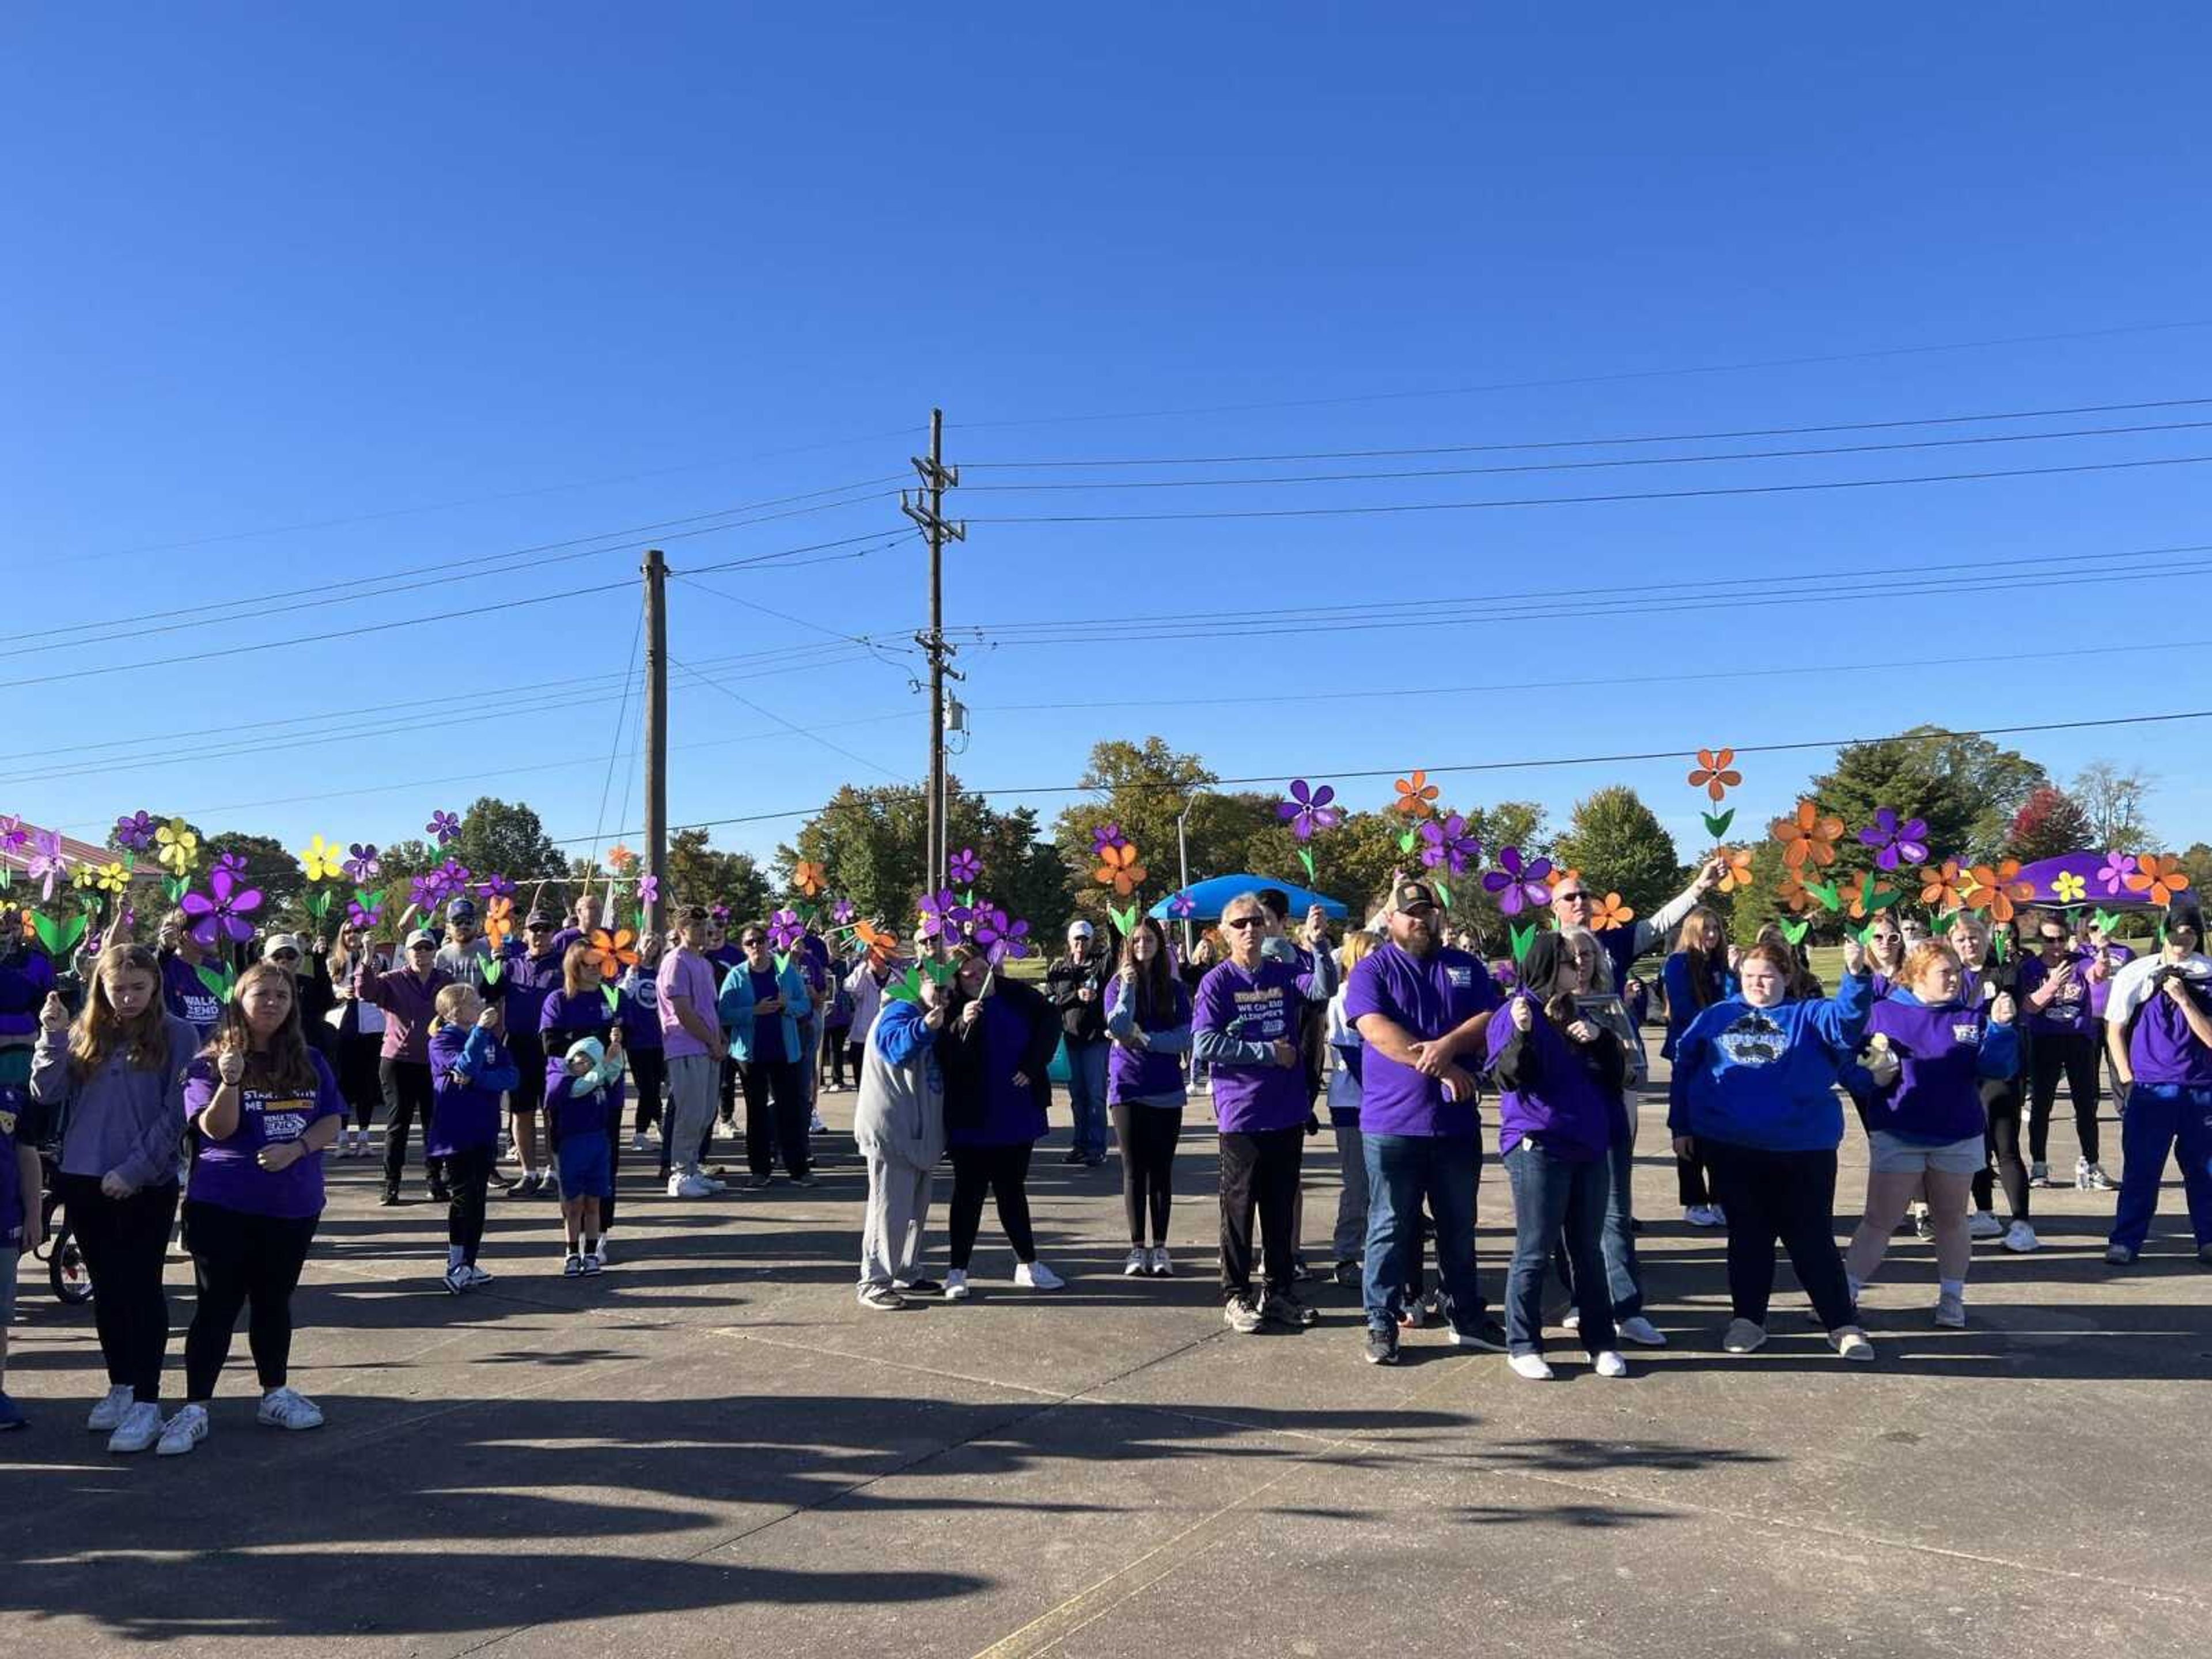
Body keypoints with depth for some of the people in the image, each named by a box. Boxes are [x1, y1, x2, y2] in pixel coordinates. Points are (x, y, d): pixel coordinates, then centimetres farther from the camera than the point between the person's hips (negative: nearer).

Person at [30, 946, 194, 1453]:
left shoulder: (177, 1035, -6)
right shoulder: (85, 1034, 6)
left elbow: (175, 1114, -9)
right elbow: (47, 1095, -1)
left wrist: (133, 1171, -14)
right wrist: (53, 1037, -12)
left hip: (147, 1184, -4)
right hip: (83, 1182, 4)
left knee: (142, 1288, 0)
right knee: (107, 1288, 14)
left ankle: (147, 1404, 5)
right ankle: (121, 1388, 28)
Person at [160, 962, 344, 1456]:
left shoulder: (310, 1062, 5)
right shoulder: (209, 1062, -6)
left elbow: (332, 1122, 2)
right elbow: (217, 1129, -16)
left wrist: (295, 1149, -15)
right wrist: (230, 1081, -32)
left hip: (294, 1204, 4)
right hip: (225, 1205, -3)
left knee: (275, 1301, 14)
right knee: (218, 1304, 0)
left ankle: (275, 1395, 26)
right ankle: (194, 1409, 9)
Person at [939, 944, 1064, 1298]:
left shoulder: (1019, 996, -1)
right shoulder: (954, 1009, -11)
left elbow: (1050, 1026, 8)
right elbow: (944, 1057, -20)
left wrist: (1032, 1068, -2)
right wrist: (962, 1025, -35)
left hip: (1017, 1116, 4)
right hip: (972, 1119, -4)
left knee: (1013, 1189, 15)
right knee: (969, 1192, 3)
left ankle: (1028, 1265, 24)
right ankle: (958, 1271, 12)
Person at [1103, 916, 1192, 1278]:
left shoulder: (1174, 989, 4)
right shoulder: (1117, 984, 0)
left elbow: (1185, 1038, -4)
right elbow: (1118, 1028, -15)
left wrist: (1145, 1039, -11)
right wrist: (1128, 987, -22)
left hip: (1166, 1089, 1)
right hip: (1128, 1087, -1)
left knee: (1161, 1169, 5)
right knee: (1134, 1169, 3)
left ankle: (1160, 1248, 12)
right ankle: (1137, 1248, 10)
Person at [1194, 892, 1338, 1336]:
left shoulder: (1285, 975, 5)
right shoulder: (1217, 982, -5)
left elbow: (1325, 989, -13)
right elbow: (1204, 1045, -14)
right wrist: (1267, 1053, -14)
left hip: (1288, 1111, 4)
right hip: (1242, 1113, -4)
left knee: (1282, 1207, 12)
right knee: (1240, 1206, 5)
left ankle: (1278, 1291, 24)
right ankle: (1236, 1295, 16)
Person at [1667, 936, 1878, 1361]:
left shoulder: (1810, 1016, 3)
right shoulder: (1716, 1017, 9)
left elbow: (1848, 1021, -17)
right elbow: (1684, 1068, 12)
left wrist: (1857, 976, -34)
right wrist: (1681, 1125, 8)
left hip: (1803, 1149, -2)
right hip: (1731, 1147, 2)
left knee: (1812, 1238, 5)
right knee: (1747, 1235, 11)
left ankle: (1843, 1324, 17)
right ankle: (1748, 1319, 21)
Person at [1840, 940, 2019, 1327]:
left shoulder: (1971, 1016, 3)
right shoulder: (1884, 1013, -2)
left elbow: (1998, 1067, -9)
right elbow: (1852, 1072, -1)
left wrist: (2000, 1027, -23)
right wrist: (1877, 1073, -22)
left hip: (1958, 1138, 2)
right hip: (1897, 1136, -2)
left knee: (1951, 1221, 13)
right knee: (1879, 1220, -2)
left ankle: (1951, 1298, 27)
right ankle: (1844, 1295, 3)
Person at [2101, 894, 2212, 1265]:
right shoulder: (2135, 974, 0)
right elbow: (2115, 1031, 8)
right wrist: (2127, 1081, 3)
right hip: (2149, 1089, -1)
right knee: (2140, 1169, 0)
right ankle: (2125, 1242, 8)